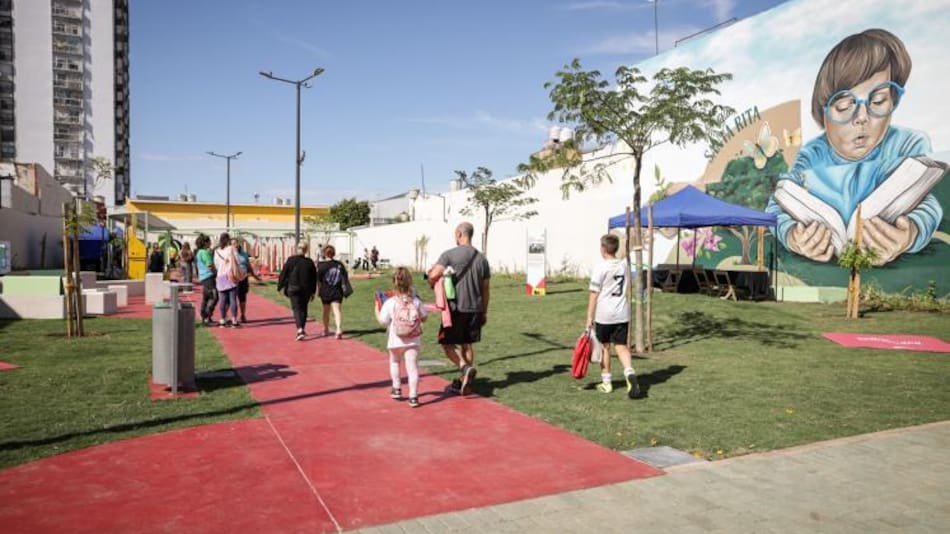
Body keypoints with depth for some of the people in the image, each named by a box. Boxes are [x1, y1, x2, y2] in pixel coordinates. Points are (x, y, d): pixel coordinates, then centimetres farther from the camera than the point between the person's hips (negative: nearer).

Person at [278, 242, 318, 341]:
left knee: (296, 308, -3)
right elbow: (314, 278, 6)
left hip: (293, 289, -2)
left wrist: (280, 287, 7)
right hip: (306, 290, 2)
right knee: (303, 308, 16)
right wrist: (313, 292, 13)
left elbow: (283, 274, -3)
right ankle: (302, 329, 23)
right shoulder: (310, 262, 1)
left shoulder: (290, 260, -6)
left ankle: (300, 329, -22)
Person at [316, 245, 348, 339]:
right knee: (337, 311, -5)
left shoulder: (321, 265, -7)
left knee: (326, 311, 16)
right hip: (337, 292, 1)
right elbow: (345, 279, 2)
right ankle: (339, 329, -25)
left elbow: (318, 280, -7)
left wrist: (319, 290, 3)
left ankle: (326, 330, 33)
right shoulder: (340, 265, 1)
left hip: (325, 292, 0)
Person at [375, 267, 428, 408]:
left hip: (396, 341, 0)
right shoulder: (416, 301, -3)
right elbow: (423, 318, 5)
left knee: (394, 362, 25)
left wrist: (377, 309, 8)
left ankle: (397, 389, 31)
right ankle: (413, 396, -5)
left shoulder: (390, 303, -11)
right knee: (412, 366, 1)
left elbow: (382, 320, -7)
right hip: (413, 341, 1)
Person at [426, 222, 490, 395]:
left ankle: (465, 368, -16)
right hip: (475, 309, 5)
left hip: (456, 308, -5)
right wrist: (484, 311, 17)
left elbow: (434, 275, -20)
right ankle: (463, 380, 19)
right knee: (467, 344, 15)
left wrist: (431, 282, 4)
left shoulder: (449, 254, -9)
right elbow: (485, 288, 10)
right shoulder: (481, 258, 7)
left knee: (447, 343, 5)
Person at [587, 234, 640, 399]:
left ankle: (606, 382, 20)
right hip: (622, 314, 4)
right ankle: (630, 373, -17)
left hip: (604, 315, -4)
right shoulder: (624, 265, 7)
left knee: (605, 347, 11)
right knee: (621, 346, 7)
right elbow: (627, 292, 14)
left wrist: (589, 318, -8)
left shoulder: (600, 268, -11)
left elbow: (594, 294, -11)